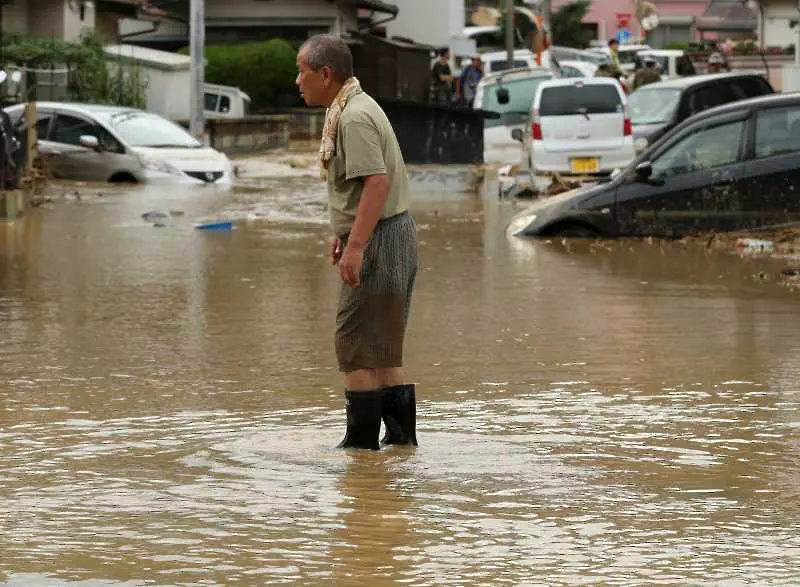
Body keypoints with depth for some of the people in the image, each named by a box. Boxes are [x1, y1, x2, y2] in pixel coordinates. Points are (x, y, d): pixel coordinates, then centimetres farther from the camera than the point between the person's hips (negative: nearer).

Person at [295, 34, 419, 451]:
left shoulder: (355, 119, -18)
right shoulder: (348, 110, 15)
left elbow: (376, 182, -27)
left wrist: (355, 246, -29)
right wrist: (344, 233, 27)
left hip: (380, 240, -11)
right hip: (393, 234, 11)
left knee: (358, 347, -5)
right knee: (382, 350, 14)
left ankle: (362, 442, -1)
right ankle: (401, 434, 16)